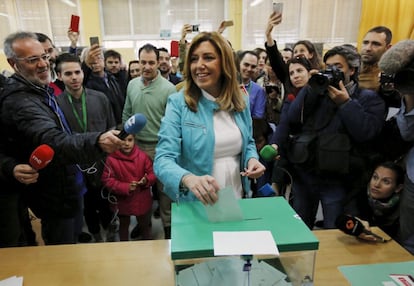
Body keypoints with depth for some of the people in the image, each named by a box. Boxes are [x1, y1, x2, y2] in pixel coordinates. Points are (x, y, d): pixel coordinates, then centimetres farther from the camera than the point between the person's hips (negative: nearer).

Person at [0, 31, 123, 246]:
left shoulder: (39, 90, 6)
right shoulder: (20, 103, -28)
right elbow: (55, 142, -46)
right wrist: (97, 142, -61)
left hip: (63, 188, 10)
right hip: (55, 197, -10)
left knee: (66, 252, 27)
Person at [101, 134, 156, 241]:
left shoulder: (142, 156, -13)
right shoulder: (111, 159, -18)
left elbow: (152, 173, -5)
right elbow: (107, 180, -15)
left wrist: (146, 180, -27)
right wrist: (126, 187, -24)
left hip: (142, 201, 1)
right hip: (122, 201, 0)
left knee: (145, 225, 23)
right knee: (124, 225, 25)